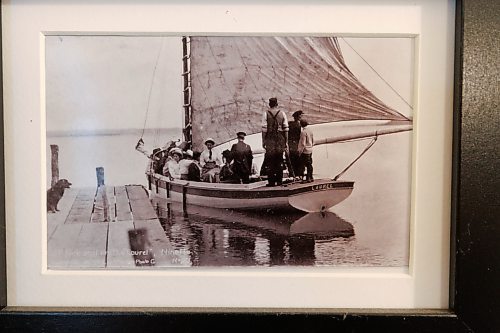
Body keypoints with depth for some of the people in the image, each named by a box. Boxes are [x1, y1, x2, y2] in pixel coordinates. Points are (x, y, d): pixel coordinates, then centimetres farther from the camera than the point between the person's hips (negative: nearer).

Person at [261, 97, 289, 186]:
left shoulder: (266, 113, -1)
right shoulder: (282, 113, 5)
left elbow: (264, 129, -6)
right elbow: (286, 129, 3)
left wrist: (263, 141, -1)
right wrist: (286, 142, 8)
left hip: (269, 139, -2)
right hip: (280, 139, 2)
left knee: (269, 162, 2)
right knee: (279, 161, 10)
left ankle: (271, 181, 1)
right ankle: (279, 181, 11)